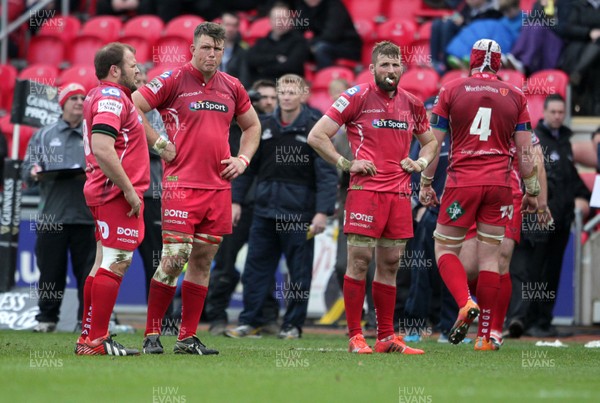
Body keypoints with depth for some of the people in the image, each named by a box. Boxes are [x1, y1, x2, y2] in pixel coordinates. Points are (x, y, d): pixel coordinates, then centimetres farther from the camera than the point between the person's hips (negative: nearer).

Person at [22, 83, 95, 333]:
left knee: (88, 270, -1)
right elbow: (27, 170, 10)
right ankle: (46, 318, 12)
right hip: (51, 216, 0)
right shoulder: (44, 136, 13)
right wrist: (34, 172, -12)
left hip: (87, 216, 0)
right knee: (50, 270, 2)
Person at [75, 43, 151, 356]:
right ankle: (96, 341, -10)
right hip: (117, 193, -11)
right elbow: (103, 150, -24)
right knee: (116, 264, -10)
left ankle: (89, 337, 16)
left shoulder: (100, 96, 19)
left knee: (103, 264, 12)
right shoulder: (112, 98, -13)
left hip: (105, 193, 11)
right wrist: (129, 189, -20)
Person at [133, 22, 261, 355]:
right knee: (174, 258, -11)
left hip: (219, 187, 5)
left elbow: (252, 126, 27)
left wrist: (243, 159, 11)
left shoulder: (232, 87, 13)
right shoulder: (173, 80, -3)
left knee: (203, 260, 7)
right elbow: (133, 107, -5)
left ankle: (187, 337, 12)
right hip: (182, 184, -5)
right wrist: (158, 143, -7)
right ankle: (152, 334, -2)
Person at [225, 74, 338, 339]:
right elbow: (247, 166, 15)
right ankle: (250, 321, 8)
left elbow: (327, 174, -9)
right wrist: (236, 200, 9)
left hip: (299, 215, -4)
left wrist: (323, 212, -16)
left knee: (299, 272, 2)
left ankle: (293, 324, 9)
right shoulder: (263, 127, 9)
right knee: (256, 267, 4)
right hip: (265, 211, 4)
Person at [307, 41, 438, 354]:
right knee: (359, 260, -7)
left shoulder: (412, 104, 14)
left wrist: (421, 162, 10)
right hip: (366, 189, -5)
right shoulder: (357, 97, -2)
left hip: (400, 192, 5)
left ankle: (386, 338, 12)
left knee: (390, 263, 7)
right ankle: (355, 337, -2)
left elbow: (430, 141, 30)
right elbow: (316, 136, -2)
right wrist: (346, 164, -8)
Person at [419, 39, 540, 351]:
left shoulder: (451, 90, 2)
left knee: (445, 249, 9)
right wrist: (532, 191, 17)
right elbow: (525, 151, 8)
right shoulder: (514, 96, 7)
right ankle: (484, 336, 4)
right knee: (489, 256, 5)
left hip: (462, 182, -2)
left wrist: (425, 183, 13)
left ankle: (465, 303, -18)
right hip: (499, 184, 2)